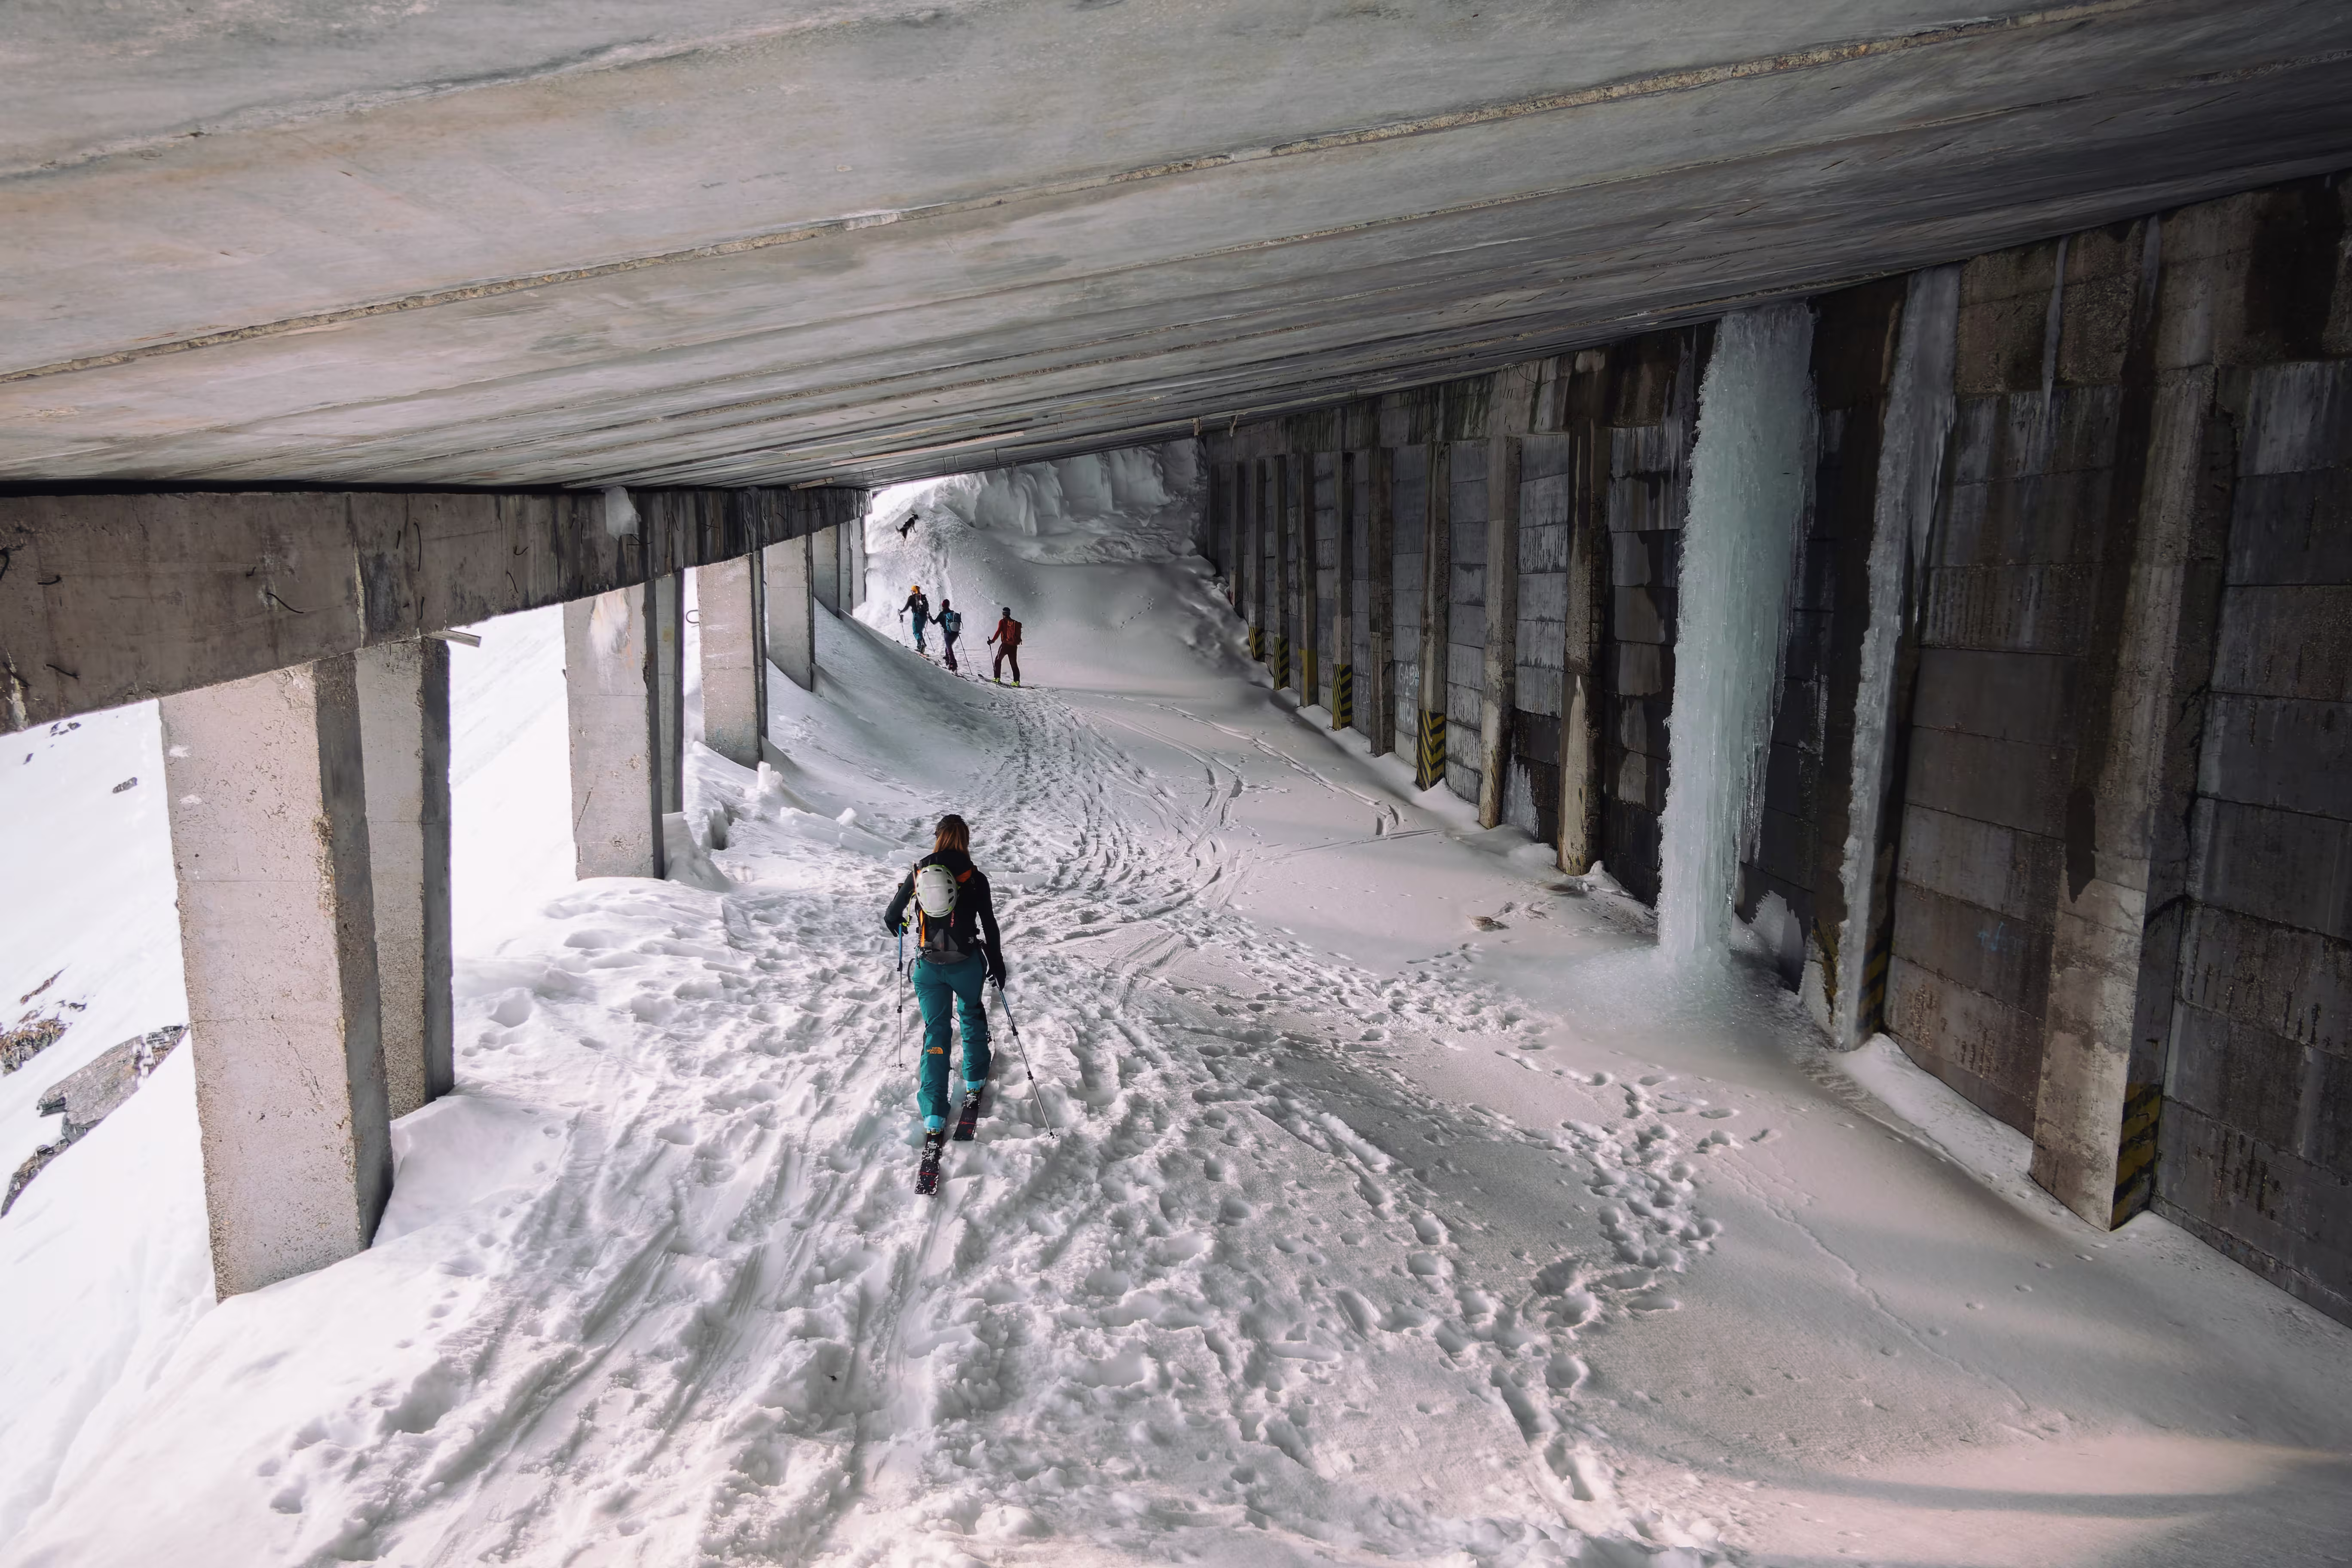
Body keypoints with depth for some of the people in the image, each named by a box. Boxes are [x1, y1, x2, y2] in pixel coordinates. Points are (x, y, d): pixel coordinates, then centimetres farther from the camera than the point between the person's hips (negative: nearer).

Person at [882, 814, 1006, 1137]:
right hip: (966, 963, -1)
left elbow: (891, 918, 7)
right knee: (972, 1014, 27)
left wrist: (899, 927, 30)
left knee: (936, 1030, 8)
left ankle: (933, 1115, 3)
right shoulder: (975, 877, -7)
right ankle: (974, 1081, 37)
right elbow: (989, 926, -4)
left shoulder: (918, 872, -1)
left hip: (928, 965, 1)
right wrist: (997, 964, 8)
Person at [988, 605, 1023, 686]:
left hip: (1005, 645, -4)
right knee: (1014, 664, 10)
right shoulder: (1016, 623, 10)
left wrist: (993, 640, -6)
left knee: (998, 660, 12)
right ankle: (1017, 681, -1)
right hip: (1014, 646, 4)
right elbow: (1019, 635, 13)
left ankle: (997, 678, 3)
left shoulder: (1002, 622, -2)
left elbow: (998, 632, -11)